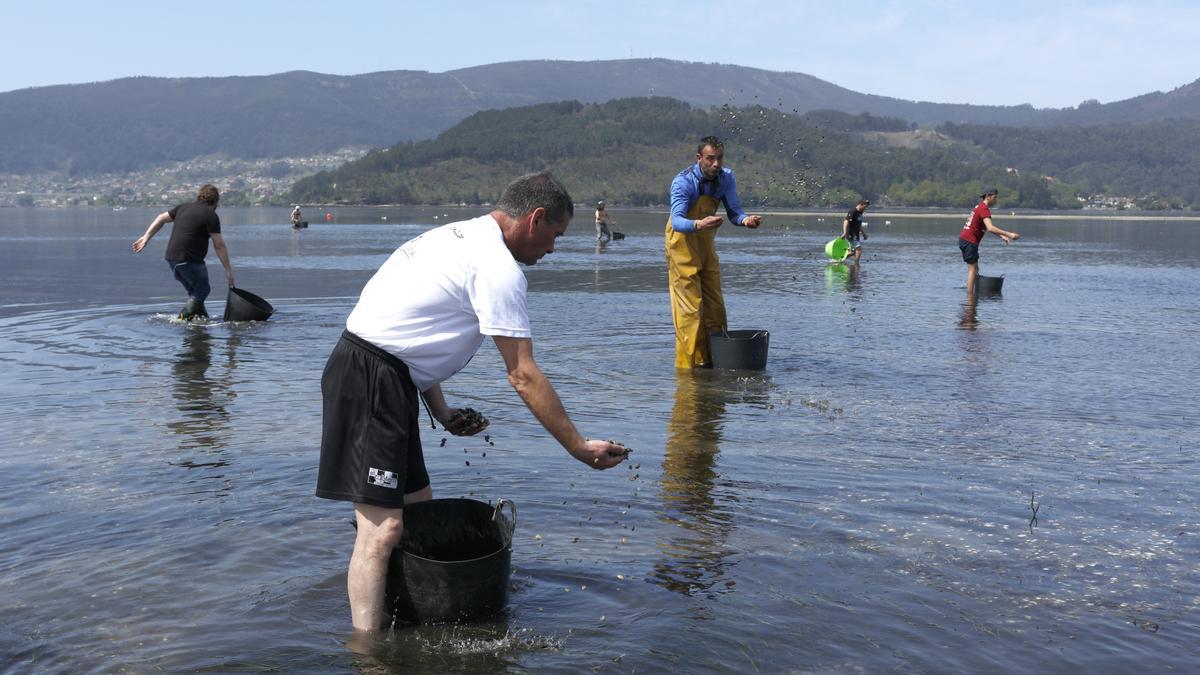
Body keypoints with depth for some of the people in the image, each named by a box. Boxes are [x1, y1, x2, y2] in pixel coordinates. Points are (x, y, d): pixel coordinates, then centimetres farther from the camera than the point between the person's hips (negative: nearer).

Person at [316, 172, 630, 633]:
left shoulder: (458, 235, 18)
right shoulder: (499, 268, -13)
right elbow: (523, 376, -14)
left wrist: (442, 413, 18)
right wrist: (579, 448, -7)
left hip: (384, 376, 11)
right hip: (372, 379, -11)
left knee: (416, 504, 16)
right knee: (383, 525, -12)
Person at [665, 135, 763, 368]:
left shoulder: (726, 178, -6)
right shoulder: (683, 181, -24)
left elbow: (734, 211, -6)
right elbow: (677, 221, -35)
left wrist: (745, 219, -30)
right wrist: (698, 225, -56)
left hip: (707, 246, 6)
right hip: (683, 246, -6)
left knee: (715, 306, 10)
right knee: (690, 308, -11)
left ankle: (715, 360, 20)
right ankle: (689, 364, -4)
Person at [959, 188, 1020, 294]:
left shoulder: (980, 207, 17)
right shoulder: (984, 209, -15)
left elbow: (987, 227, 22)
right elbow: (990, 228, -28)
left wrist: (1002, 236, 13)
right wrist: (1009, 234, -30)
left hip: (964, 239, 10)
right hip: (970, 241, -10)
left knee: (974, 269, 13)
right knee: (973, 269, -6)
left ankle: (970, 293, 14)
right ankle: (970, 295, -6)